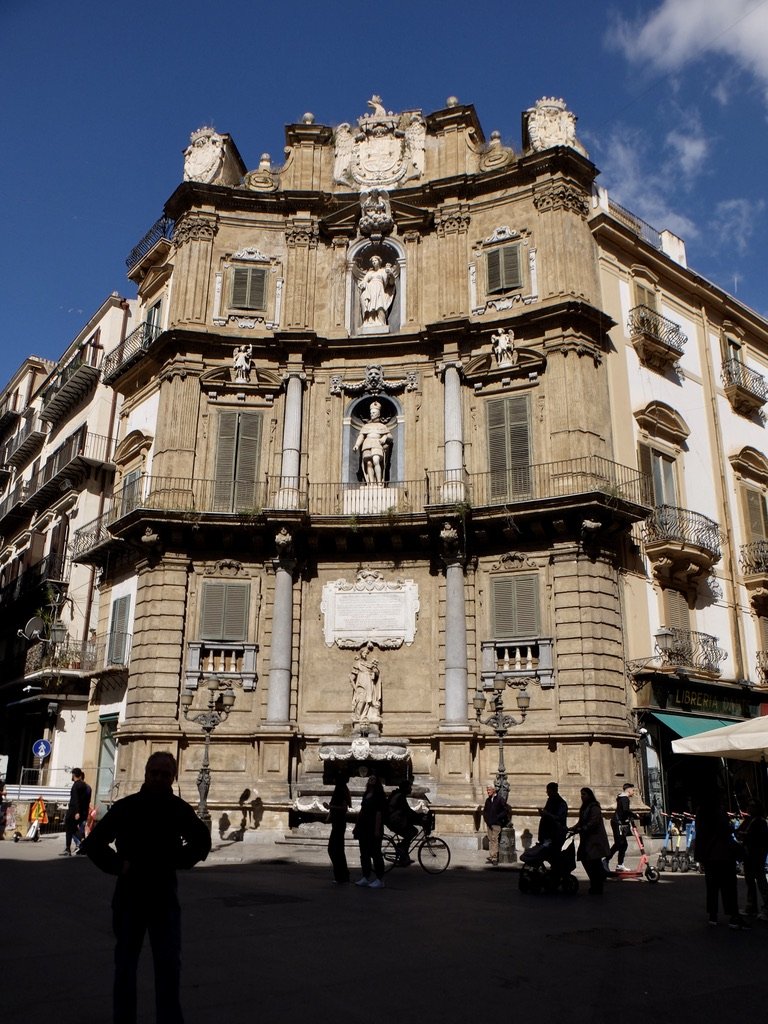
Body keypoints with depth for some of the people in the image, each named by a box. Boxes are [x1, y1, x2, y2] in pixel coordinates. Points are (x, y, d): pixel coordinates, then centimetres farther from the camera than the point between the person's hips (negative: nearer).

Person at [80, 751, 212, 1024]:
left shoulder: (180, 809, -4)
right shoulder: (125, 807, -9)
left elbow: (202, 842, 11)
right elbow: (93, 843, -3)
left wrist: (180, 860, -2)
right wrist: (117, 866, -13)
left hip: (164, 896, 1)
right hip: (129, 895, -1)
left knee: (169, 965, 2)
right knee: (125, 964, 10)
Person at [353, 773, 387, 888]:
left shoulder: (378, 795, -9)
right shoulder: (366, 795, 15)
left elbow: (379, 813, -16)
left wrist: (377, 829, -21)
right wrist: (357, 826, 16)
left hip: (373, 829, -8)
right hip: (364, 828, 9)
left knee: (375, 854, -4)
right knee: (364, 854, 12)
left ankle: (380, 880, 2)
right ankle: (366, 878, 20)